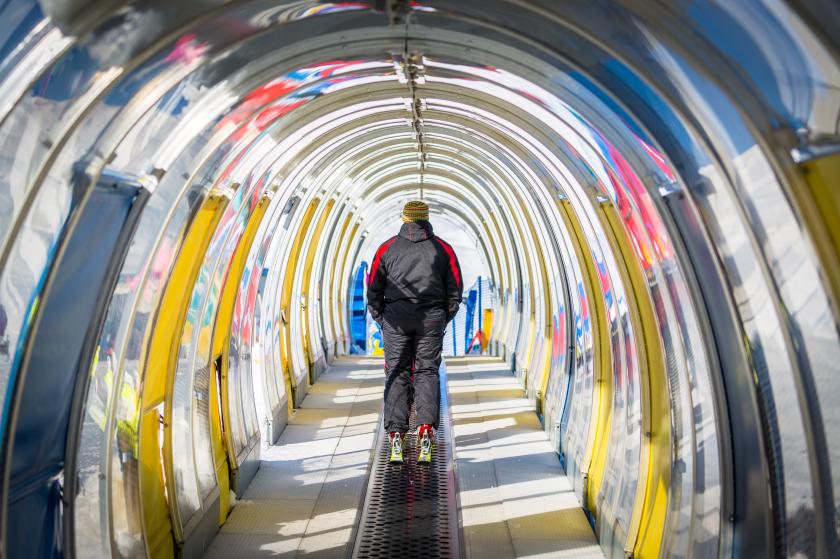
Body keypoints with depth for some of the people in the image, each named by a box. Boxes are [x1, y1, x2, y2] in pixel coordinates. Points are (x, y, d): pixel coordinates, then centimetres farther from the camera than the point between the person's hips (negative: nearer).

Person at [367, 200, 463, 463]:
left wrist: (381, 318, 14)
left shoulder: (387, 248, 6)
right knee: (427, 372, 8)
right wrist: (443, 319, 16)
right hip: (431, 318, 0)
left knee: (397, 373, 5)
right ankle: (426, 427, -8)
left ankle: (396, 433, -1)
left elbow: (373, 288, 6)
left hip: (396, 318, 0)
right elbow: (455, 289, 8)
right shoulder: (443, 248, 7)